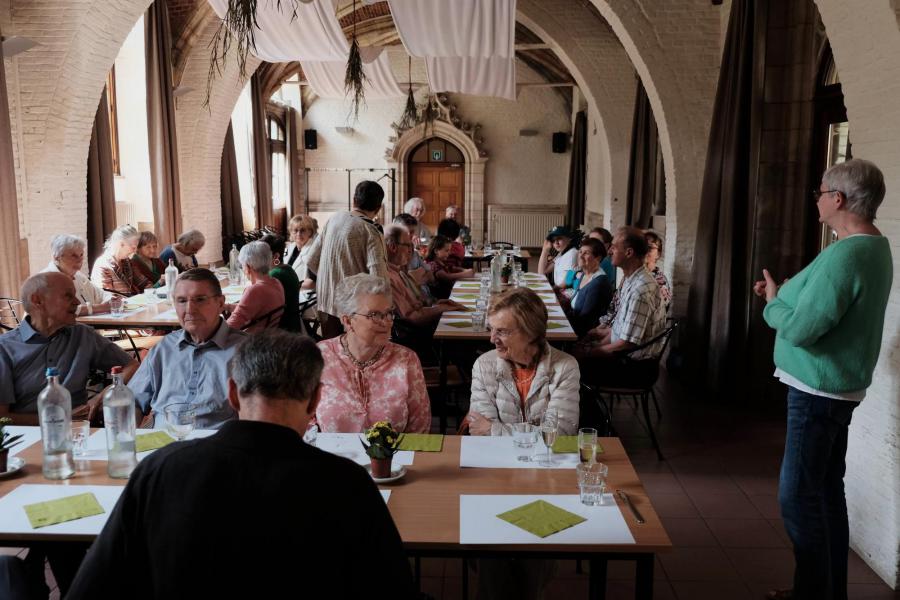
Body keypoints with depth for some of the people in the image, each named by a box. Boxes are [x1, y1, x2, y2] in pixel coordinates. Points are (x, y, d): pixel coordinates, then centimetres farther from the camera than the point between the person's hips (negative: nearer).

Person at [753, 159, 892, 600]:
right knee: (826, 489, 18)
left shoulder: (844, 255, -23)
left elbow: (800, 330, -25)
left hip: (818, 390, -10)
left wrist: (773, 303, -7)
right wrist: (785, 295, 8)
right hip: (834, 387, 10)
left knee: (798, 495, -2)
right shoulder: (875, 247, 10)